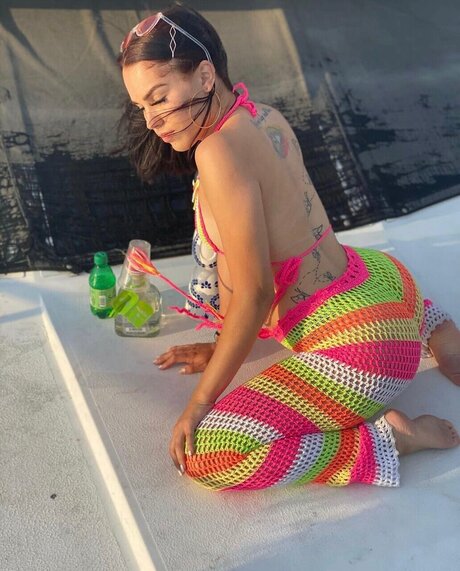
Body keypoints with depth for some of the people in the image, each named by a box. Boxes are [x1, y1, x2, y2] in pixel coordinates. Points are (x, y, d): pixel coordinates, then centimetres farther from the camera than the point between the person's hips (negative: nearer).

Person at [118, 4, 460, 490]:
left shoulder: (220, 150, -22)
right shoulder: (267, 119, 3)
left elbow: (255, 294, -21)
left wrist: (200, 402, -11)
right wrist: (223, 345, 16)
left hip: (362, 347, -9)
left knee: (204, 455, -13)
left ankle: (387, 440, -5)